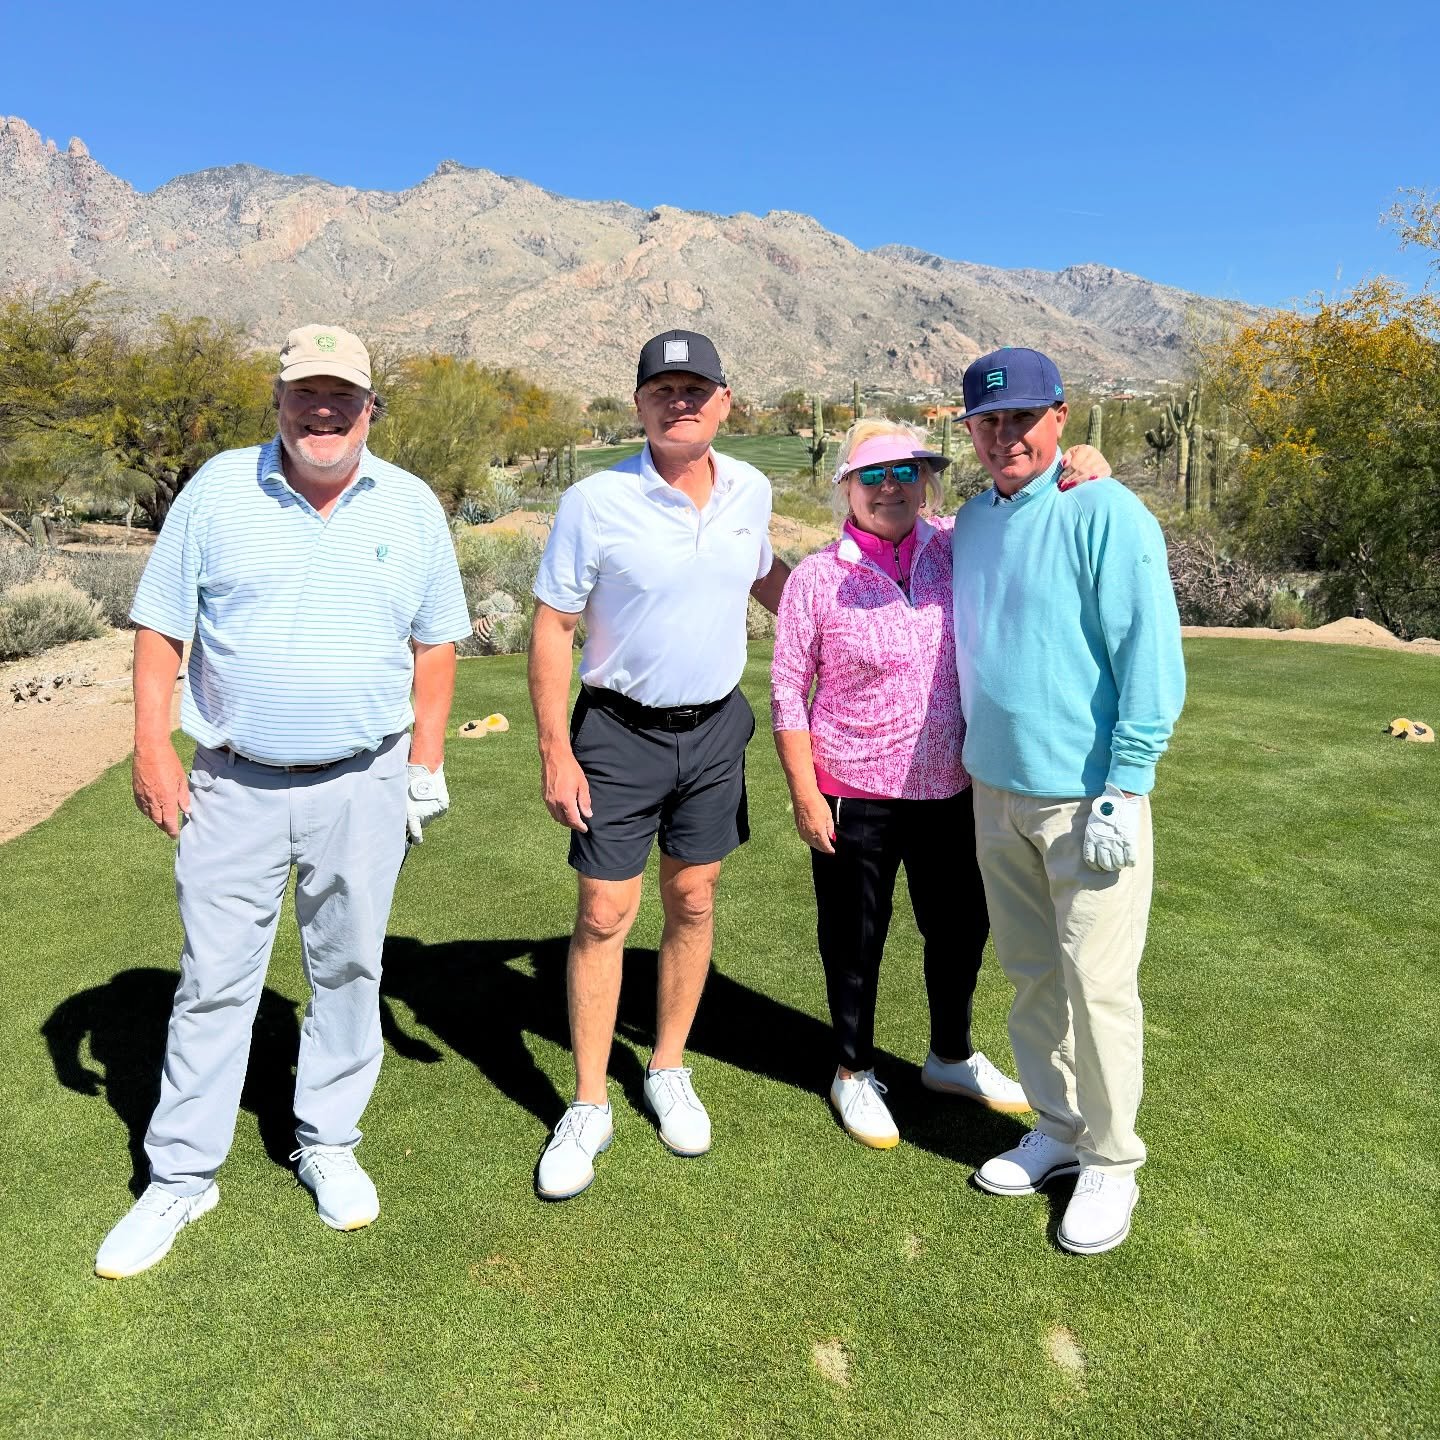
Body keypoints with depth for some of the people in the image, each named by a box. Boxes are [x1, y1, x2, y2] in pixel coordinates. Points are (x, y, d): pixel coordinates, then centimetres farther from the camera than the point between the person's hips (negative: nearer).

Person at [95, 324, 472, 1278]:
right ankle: (181, 1178, 23)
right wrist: (152, 748, -5)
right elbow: (160, 628, 3)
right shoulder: (218, 490, 0)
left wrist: (426, 761, 3)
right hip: (235, 785, 0)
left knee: (348, 970, 11)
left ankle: (328, 1145, 30)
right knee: (214, 982, 6)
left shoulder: (411, 506, 3)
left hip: (362, 786, 1)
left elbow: (435, 642, 8)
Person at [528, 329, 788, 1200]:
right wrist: (556, 750, -13)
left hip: (716, 728, 4)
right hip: (620, 734, -4)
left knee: (694, 902, 12)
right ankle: (589, 1107, 16)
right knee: (604, 915, 0)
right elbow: (553, 626, -9)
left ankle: (670, 1072, 32)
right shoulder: (596, 502, -12)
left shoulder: (751, 490, 1)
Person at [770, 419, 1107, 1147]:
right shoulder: (817, 577, -9)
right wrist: (804, 793, -9)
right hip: (854, 796, -4)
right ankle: (854, 1073, 36)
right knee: (854, 940, 12)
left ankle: (950, 1057, 45)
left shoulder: (954, 548, 0)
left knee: (961, 928, 19)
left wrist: (1084, 467, -13)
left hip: (950, 788, 4)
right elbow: (788, 689, -6)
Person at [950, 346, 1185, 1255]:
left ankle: (1111, 1162, 21)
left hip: (1086, 796, -6)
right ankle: (1058, 1131, 33)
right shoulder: (975, 519, 10)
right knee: (1030, 975, 16)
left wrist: (1124, 791, -18)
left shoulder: (1106, 514, -12)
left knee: (1097, 984, 1)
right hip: (996, 788, 7)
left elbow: (1151, 660, -15)